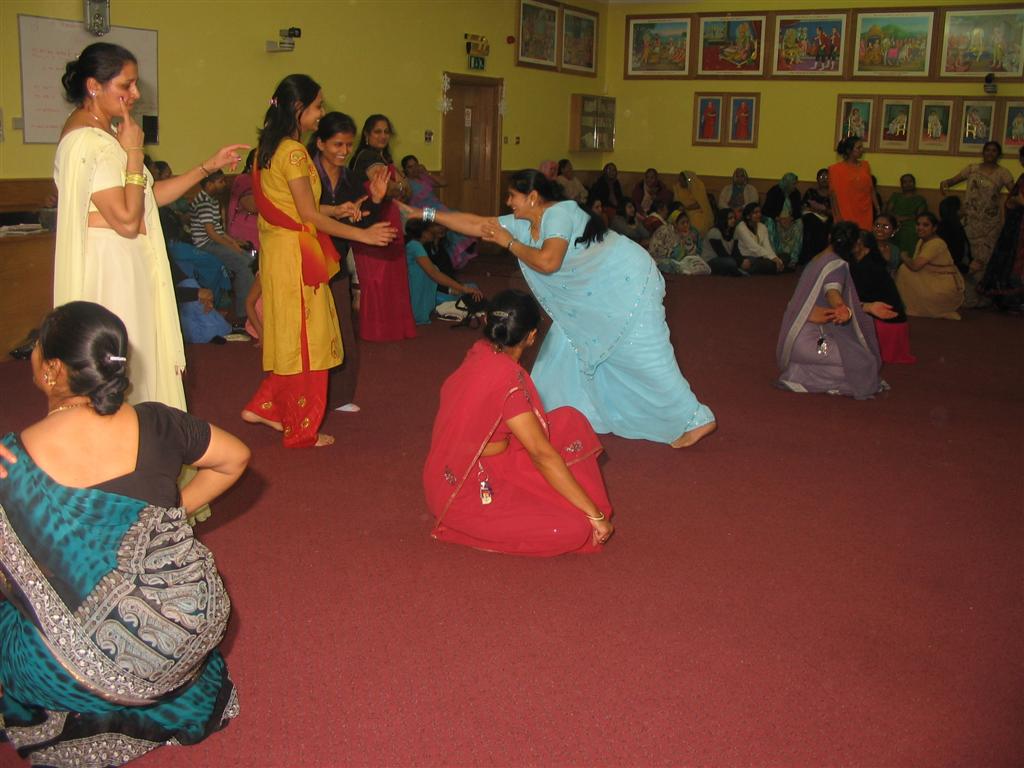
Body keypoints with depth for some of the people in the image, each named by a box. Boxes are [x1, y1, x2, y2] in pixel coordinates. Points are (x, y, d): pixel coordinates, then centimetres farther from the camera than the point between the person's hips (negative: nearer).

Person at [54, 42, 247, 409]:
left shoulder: (103, 133, 14)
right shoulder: (87, 140, -18)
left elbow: (150, 196, 15)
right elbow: (127, 220, -22)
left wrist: (209, 167, 13)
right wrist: (134, 152, -16)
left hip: (127, 264, 10)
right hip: (109, 265, -10)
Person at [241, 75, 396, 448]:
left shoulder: (270, 147, 13)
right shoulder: (293, 152, -17)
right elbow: (308, 215, -19)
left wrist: (335, 210, 14)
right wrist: (362, 235, -16)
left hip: (277, 248, 9)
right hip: (294, 253, -9)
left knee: (289, 335, 19)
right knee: (304, 338, 1)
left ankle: (263, 407, 25)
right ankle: (302, 431, 12)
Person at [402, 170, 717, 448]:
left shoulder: (559, 213, -22)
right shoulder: (523, 224, 3)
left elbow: (547, 261, -35)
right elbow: (477, 224, 6)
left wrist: (508, 242, -20)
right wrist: (425, 214, 4)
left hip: (628, 284, -9)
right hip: (594, 295, 10)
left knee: (644, 356, -10)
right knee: (568, 345, 12)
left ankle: (695, 420, -4)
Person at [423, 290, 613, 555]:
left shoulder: (481, 352, -5)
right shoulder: (507, 378, -27)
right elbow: (542, 454, -25)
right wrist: (595, 514, -19)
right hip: (463, 495, -9)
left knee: (569, 421, 2)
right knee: (574, 529, -15)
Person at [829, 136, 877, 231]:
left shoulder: (865, 165, 12)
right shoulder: (836, 169, -1)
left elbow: (871, 189, 14)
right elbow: (834, 194, -5)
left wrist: (878, 209, 9)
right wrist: (838, 216, -12)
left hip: (865, 214, 4)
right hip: (846, 216, -4)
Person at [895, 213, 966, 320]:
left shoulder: (936, 243, -18)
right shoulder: (922, 240, 10)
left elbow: (915, 266, -27)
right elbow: (916, 263, 8)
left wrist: (904, 257, -9)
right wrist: (907, 258, -11)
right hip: (934, 281, 9)